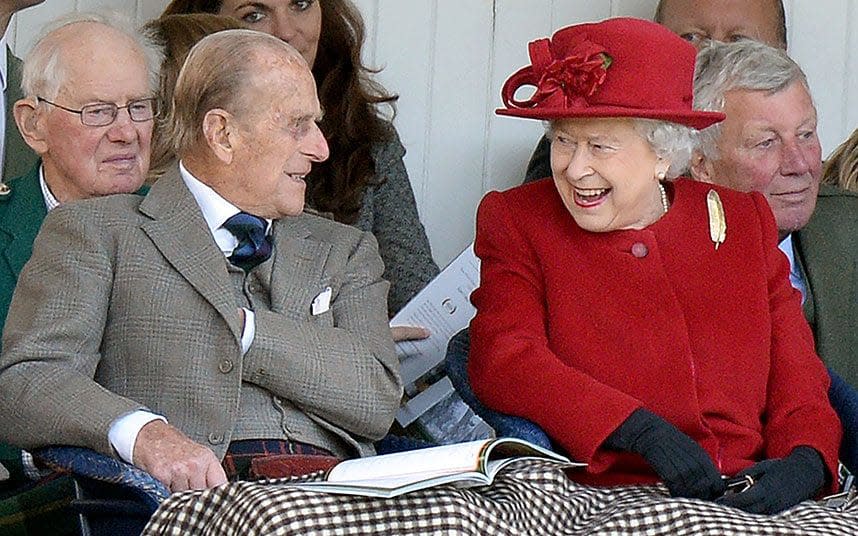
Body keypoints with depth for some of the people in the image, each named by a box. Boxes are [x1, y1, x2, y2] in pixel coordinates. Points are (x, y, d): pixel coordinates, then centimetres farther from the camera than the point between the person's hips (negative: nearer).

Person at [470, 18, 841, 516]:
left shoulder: (743, 222, 19)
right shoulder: (516, 221, 12)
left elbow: (797, 381, 15)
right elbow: (502, 360, -4)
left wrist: (804, 464, -9)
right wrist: (645, 433, -16)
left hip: (751, 507, 2)